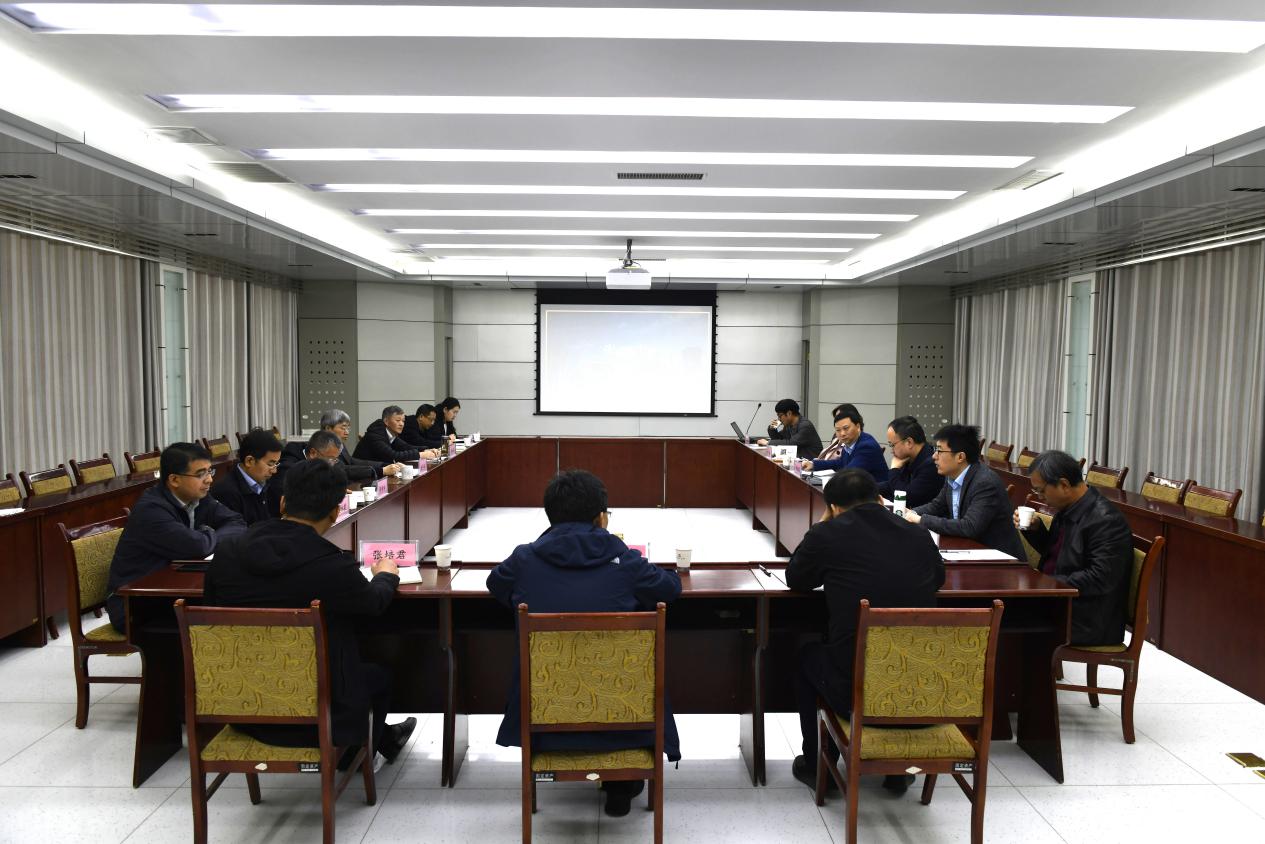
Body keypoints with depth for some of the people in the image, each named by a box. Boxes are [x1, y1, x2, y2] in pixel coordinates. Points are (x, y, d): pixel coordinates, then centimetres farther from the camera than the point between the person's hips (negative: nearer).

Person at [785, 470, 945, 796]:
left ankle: (817, 768, 39)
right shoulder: (918, 535, 2)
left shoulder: (826, 535, -8)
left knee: (807, 656, 30)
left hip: (854, 690, -3)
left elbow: (795, 579, 11)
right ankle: (898, 769, 43)